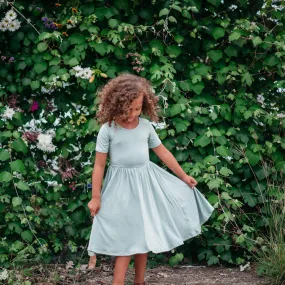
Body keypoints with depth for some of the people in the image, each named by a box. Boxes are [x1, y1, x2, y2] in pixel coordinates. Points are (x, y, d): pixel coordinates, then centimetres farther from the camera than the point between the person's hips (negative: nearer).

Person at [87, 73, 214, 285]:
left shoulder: (146, 125, -1)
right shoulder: (108, 129, -12)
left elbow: (163, 152, 10)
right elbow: (99, 165, -9)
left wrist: (183, 176, 14)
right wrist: (96, 197, -8)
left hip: (146, 183, 4)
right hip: (122, 187, -4)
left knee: (144, 235, 12)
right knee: (126, 239, -4)